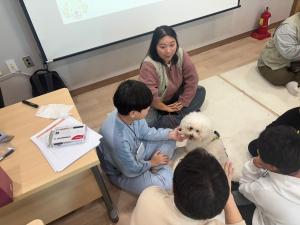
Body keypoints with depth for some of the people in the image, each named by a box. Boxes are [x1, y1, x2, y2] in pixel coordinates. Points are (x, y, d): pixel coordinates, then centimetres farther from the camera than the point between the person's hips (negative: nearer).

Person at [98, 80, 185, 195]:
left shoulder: (128, 114, -22)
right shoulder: (117, 140, -43)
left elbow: (146, 133, -1)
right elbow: (131, 171, -25)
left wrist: (170, 134, -8)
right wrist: (151, 163, -8)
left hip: (136, 150, 7)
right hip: (123, 173, -7)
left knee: (169, 140, 4)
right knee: (168, 185, -16)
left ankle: (159, 169, 7)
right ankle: (159, 169, 13)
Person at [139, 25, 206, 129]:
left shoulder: (181, 55, -18)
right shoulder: (149, 65, -31)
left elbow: (191, 80, -11)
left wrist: (182, 103, -14)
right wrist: (166, 108, -17)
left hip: (175, 97, 5)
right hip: (156, 104, -4)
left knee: (200, 91, -9)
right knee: (147, 122, -30)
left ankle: (175, 118, -22)